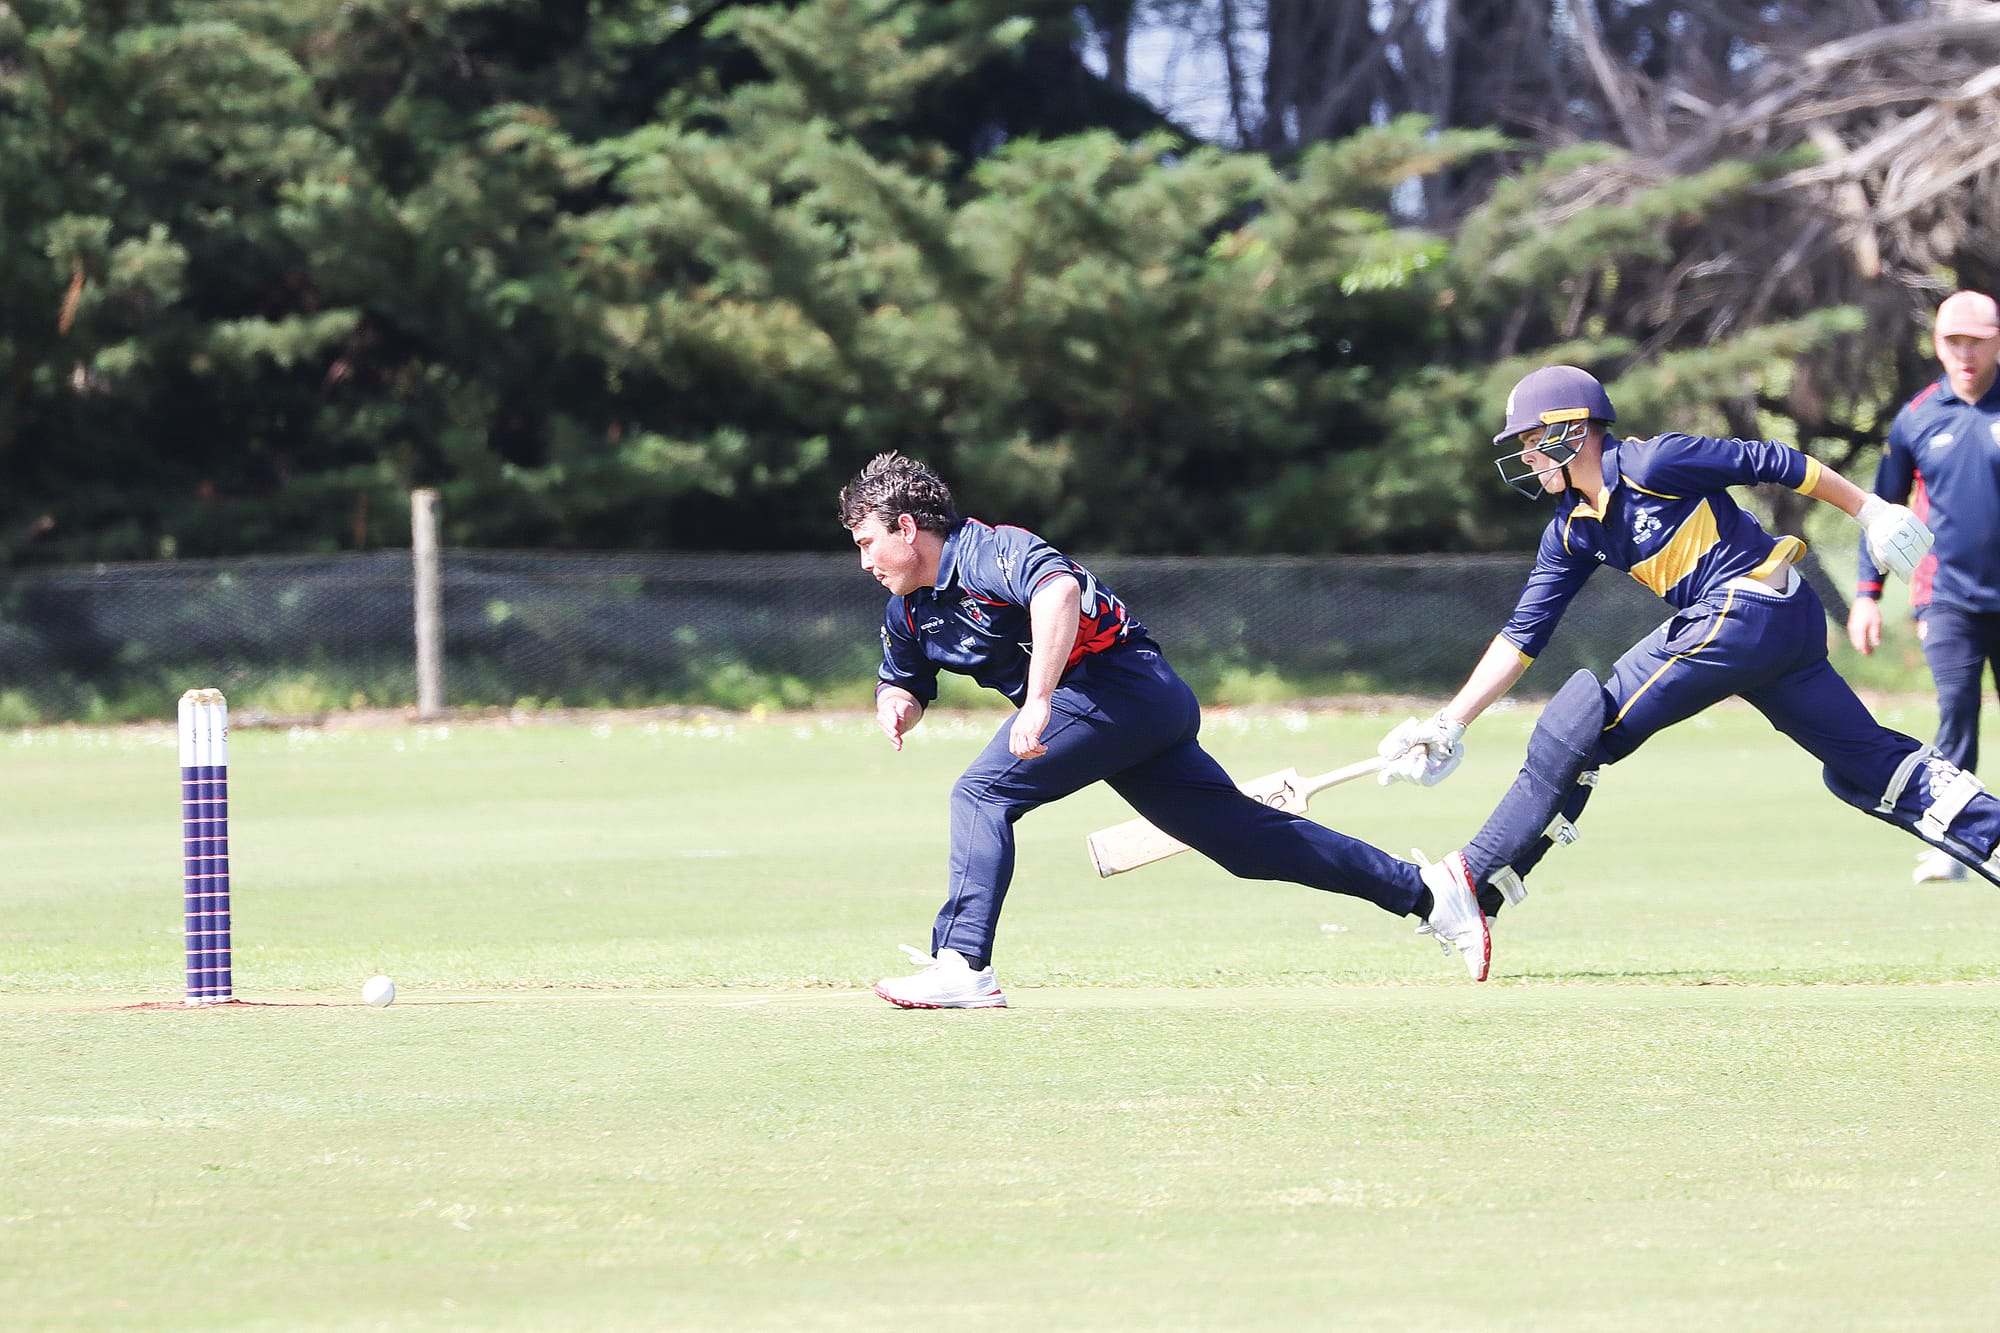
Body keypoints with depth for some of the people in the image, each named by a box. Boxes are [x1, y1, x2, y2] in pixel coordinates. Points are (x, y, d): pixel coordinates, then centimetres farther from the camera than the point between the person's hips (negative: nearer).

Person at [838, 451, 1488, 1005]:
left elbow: (1057, 590, -38)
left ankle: (963, 967, -24)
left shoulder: (987, 550, -17)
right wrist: (895, 704, 2)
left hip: (1124, 679, -10)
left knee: (983, 792, -18)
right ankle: (1426, 894, 12)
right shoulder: (909, 610, 12)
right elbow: (903, 684, 27)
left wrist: (1038, 702, -44)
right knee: (1246, 835, 9)